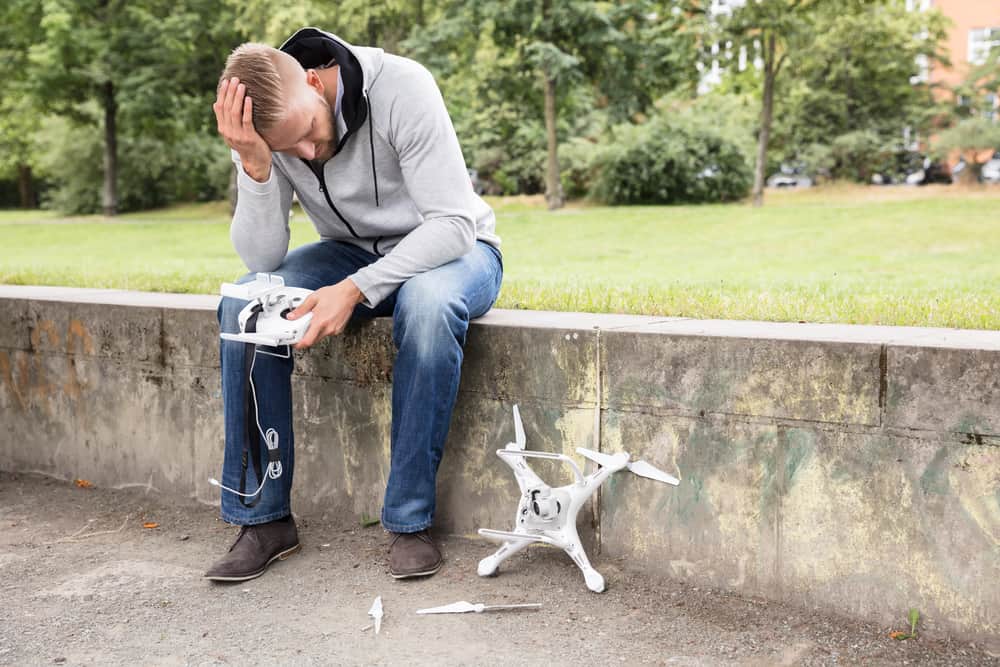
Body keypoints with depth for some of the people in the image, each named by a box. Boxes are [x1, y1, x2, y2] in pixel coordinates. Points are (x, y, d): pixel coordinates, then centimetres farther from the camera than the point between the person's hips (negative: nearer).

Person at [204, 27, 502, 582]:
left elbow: (453, 224, -26)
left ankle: (409, 521, -24)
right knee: (243, 304, -22)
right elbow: (263, 259, -16)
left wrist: (356, 290, -35)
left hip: (450, 247, -4)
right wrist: (254, 165, -32)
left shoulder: (402, 88, -26)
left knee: (427, 306, -40)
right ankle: (263, 518, -12)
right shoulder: (266, 128, -13)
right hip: (352, 253, 4)